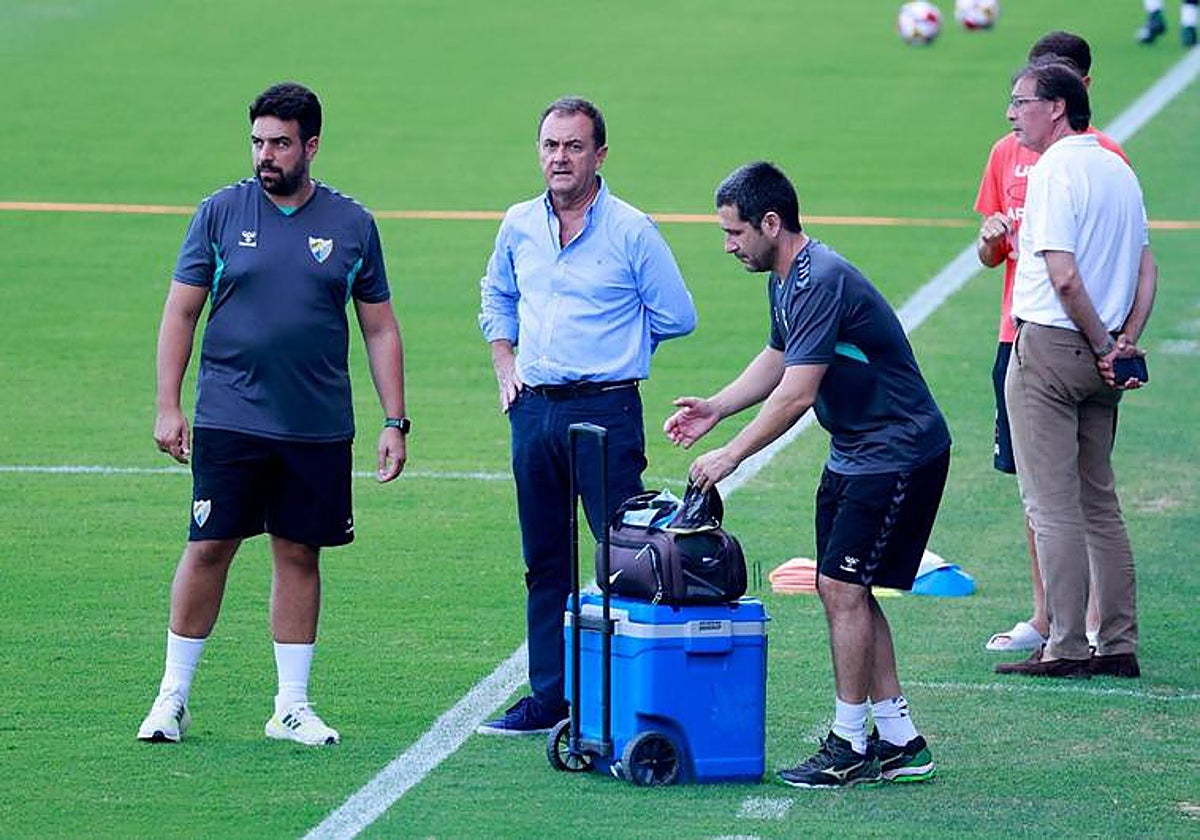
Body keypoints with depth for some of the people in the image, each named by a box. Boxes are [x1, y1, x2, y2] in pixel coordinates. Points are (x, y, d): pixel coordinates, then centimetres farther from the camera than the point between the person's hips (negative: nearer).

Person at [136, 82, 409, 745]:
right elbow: (180, 313, 4)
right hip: (228, 420, -1)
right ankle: (173, 697, 9)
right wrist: (167, 406, -3)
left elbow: (380, 330, 10)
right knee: (208, 548, -2)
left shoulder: (351, 225, 5)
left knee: (299, 555, 6)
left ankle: (292, 706, 14)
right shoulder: (221, 213, 2)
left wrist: (394, 422, 4)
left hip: (319, 428, 1)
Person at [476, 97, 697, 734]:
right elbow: (496, 299, 27)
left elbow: (676, 317, 1)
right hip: (534, 411, 5)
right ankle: (549, 697, 17)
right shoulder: (518, 226, 9)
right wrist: (506, 366, 14)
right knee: (544, 561, 10)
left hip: (606, 410, -5)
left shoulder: (631, 231, -5)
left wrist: (612, 346, 7)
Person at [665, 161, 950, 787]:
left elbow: (796, 394, -26)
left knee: (843, 587, -10)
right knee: (844, 590, 10)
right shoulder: (786, 279, 9)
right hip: (854, 453, 10)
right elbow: (777, 359, 25)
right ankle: (898, 740, 15)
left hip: (898, 453, -10)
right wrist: (715, 408, 13)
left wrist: (731, 455, -20)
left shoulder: (822, 282, -24)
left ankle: (849, 746, -4)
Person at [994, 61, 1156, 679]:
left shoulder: (1054, 171, -13)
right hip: (1099, 357, 8)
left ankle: (1065, 647, -5)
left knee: (1052, 505, -4)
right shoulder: (1119, 170, 13)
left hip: (1050, 345, -8)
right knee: (1099, 504, 13)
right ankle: (1118, 645, 13)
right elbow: (1146, 269, 13)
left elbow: (1064, 276, -21)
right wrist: (1124, 343, 5)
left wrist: (1103, 346, -11)